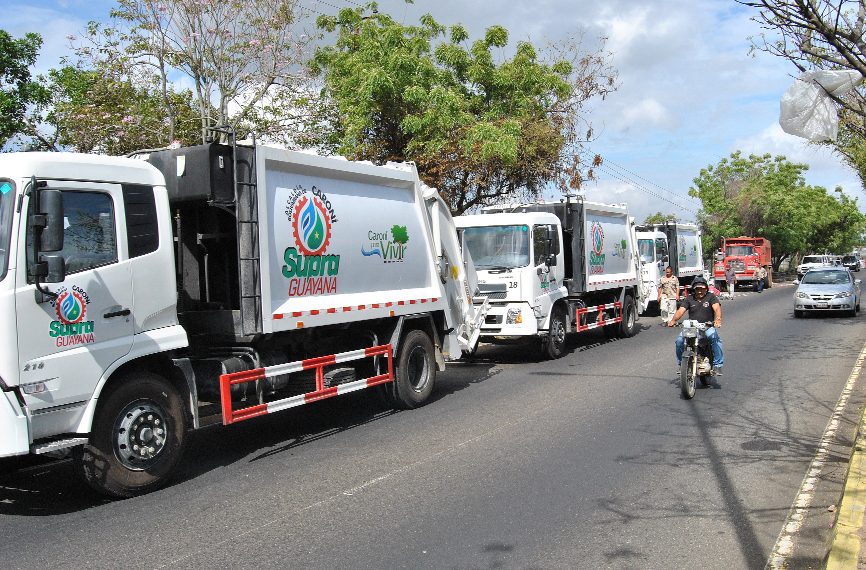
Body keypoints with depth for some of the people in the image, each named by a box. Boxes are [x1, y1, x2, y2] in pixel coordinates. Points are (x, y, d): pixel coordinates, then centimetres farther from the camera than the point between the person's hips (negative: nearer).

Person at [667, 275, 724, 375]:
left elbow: (717, 308, -14)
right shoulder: (689, 299, 11)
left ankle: (717, 365, -24)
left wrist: (717, 319, -36)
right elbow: (681, 310, -2)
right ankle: (680, 363, 0)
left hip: (707, 327, -2)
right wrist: (673, 320, -22)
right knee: (679, 340, -22)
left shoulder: (711, 297, 4)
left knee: (714, 337, -33)